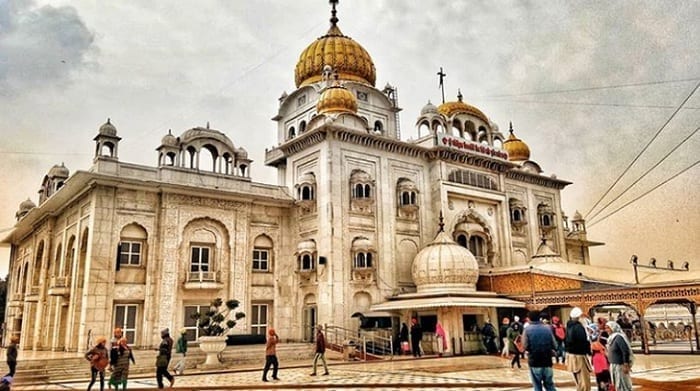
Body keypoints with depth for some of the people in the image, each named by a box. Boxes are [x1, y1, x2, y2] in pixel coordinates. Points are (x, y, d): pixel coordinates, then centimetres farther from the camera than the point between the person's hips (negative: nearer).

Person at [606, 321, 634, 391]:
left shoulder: (619, 337, -18)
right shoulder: (612, 338, 9)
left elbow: (626, 351, -22)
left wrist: (626, 365, -22)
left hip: (620, 365, -9)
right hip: (614, 365, 9)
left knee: (623, 385, -2)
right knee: (617, 385, 13)